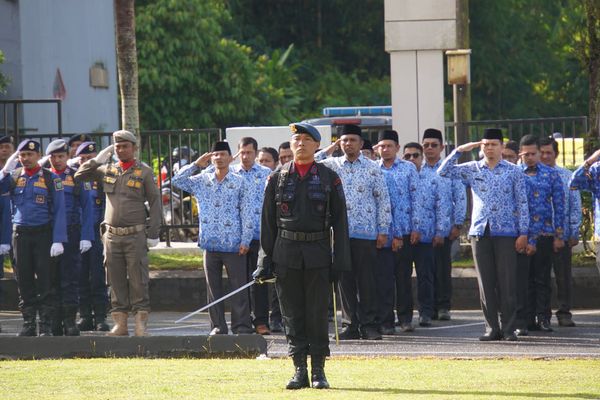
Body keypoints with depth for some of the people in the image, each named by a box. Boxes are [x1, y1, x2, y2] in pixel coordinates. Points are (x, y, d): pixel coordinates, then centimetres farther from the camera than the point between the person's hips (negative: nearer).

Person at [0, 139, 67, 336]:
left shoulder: (50, 178, 0)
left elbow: (59, 210, -3)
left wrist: (58, 240, -11)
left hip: (43, 233, -3)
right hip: (20, 233, 3)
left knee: (44, 281, -4)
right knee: (24, 281, 4)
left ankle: (46, 325, -1)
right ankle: (28, 324, 9)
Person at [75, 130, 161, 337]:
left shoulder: (144, 172, 1)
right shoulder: (107, 170, 11)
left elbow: (155, 202, 0)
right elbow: (79, 175, 16)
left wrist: (153, 233, -6)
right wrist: (97, 160, 2)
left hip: (135, 235, -4)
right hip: (112, 234, 4)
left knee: (138, 280, -5)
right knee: (116, 280, 4)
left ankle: (141, 323, -2)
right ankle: (120, 323, 7)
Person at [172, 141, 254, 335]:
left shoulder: (240, 183, 2)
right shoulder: (202, 181, 10)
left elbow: (247, 213, 0)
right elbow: (177, 180, 7)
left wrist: (245, 240, -7)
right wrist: (197, 165, 3)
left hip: (234, 245, -3)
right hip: (210, 244, 3)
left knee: (238, 288, -2)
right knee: (213, 288, 6)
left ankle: (241, 326, 2)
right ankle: (218, 326, 12)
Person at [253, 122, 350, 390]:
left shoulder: (330, 179, 4)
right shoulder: (277, 178, 6)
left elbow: (339, 221, 3)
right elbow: (267, 222, 7)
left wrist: (340, 260, -4)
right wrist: (265, 260, 1)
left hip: (318, 254, -1)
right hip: (286, 254, 1)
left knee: (318, 314, 0)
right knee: (292, 314, 3)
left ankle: (319, 371, 6)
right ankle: (299, 370, 8)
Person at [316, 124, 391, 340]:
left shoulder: (372, 168, 5)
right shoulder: (331, 166, 9)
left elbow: (383, 200, 6)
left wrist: (383, 230, 1)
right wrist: (328, 150, 2)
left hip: (365, 233, -2)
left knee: (366, 280, -1)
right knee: (345, 280, 3)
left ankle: (369, 324, 4)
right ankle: (350, 324, 9)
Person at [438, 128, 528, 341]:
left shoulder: (514, 172, 4)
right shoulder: (472, 169, 10)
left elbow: (522, 203, 4)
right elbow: (444, 171, 6)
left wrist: (523, 232, -2)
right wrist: (459, 150, -1)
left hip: (505, 232, -2)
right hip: (480, 232, 2)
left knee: (507, 282, -3)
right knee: (486, 283, 3)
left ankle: (508, 328, 2)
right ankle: (492, 328, 8)